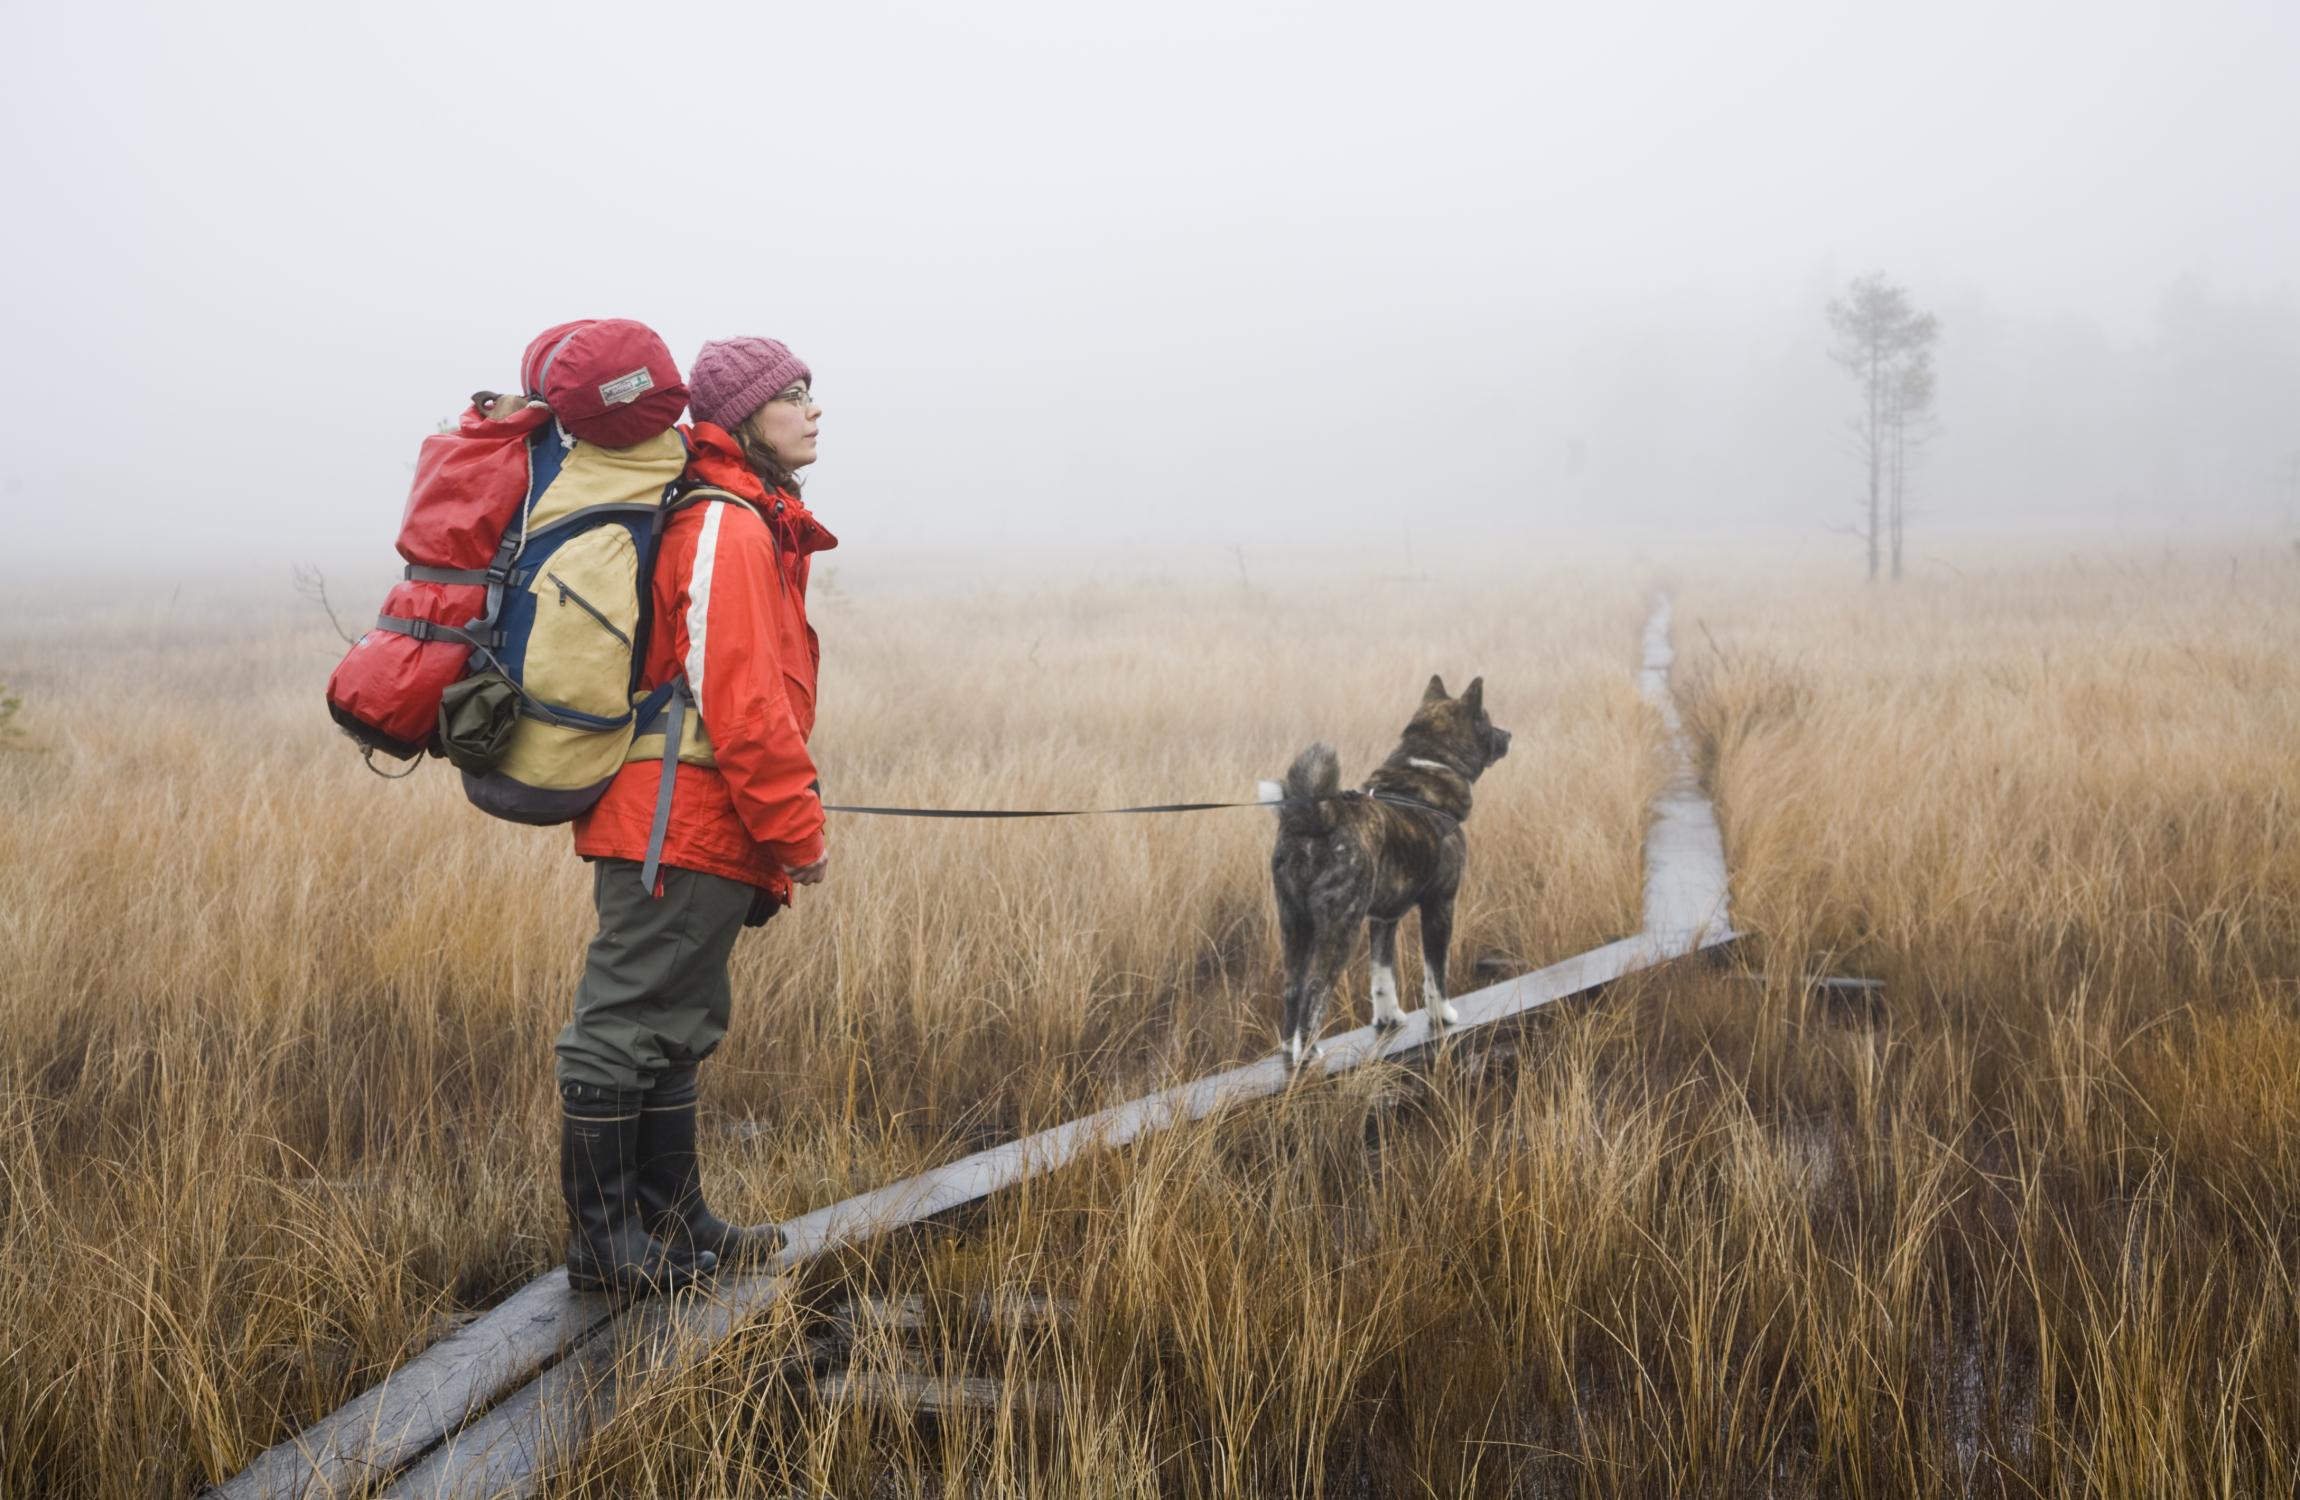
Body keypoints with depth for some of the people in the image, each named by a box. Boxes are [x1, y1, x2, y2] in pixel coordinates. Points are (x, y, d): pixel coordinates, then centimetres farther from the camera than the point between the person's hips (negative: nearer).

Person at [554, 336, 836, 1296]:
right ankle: (602, 1244, 3)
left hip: (684, 822, 11)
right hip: (683, 817, -11)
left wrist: (779, 823, 20)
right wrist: (796, 826, -15)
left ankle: (673, 1225, 26)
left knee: (674, 1030, 17)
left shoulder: (748, 523, 19)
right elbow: (740, 698, -20)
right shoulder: (727, 529, -14)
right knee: (626, 1027, -3)